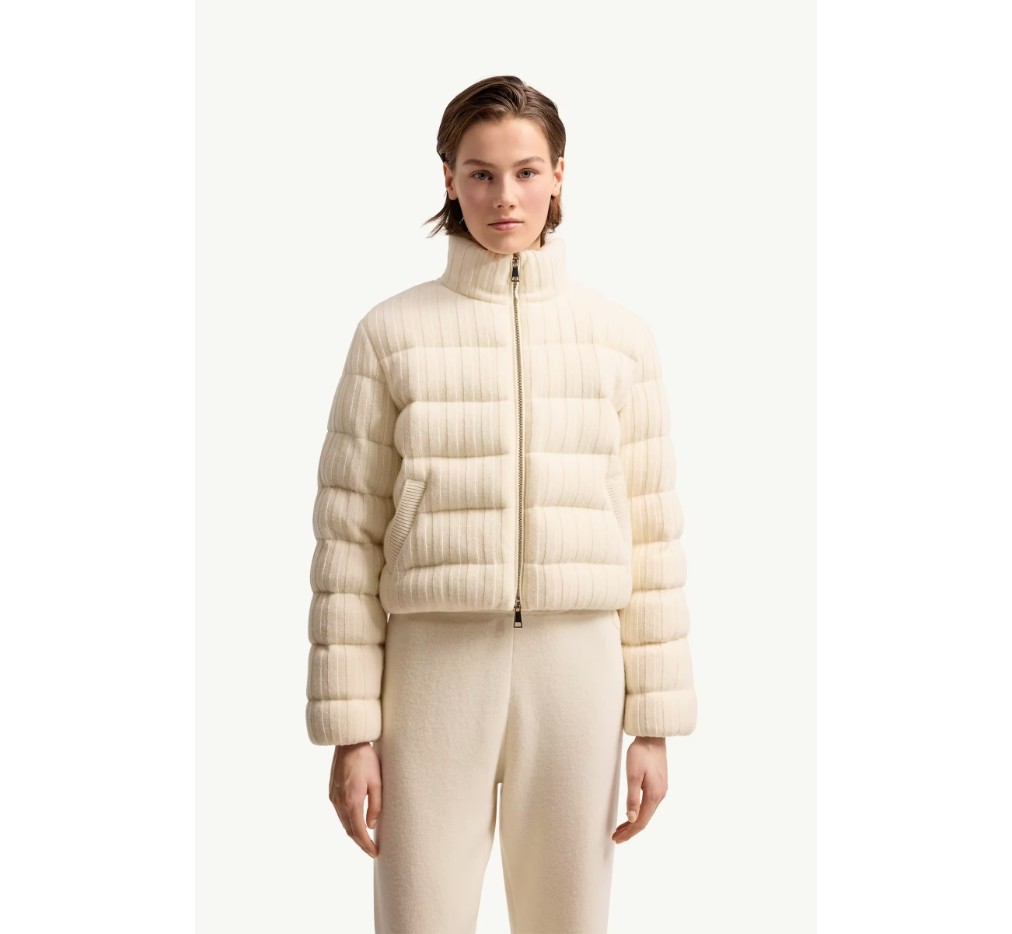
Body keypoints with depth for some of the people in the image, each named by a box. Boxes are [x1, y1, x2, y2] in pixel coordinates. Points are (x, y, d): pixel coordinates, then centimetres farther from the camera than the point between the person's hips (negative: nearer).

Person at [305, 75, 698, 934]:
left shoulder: (620, 335, 6)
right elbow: (348, 538, 1)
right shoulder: (393, 333, 1)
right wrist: (350, 732, -3)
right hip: (435, 661, -1)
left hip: (578, 666, 1)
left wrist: (655, 723, 3)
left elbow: (651, 534, 6)